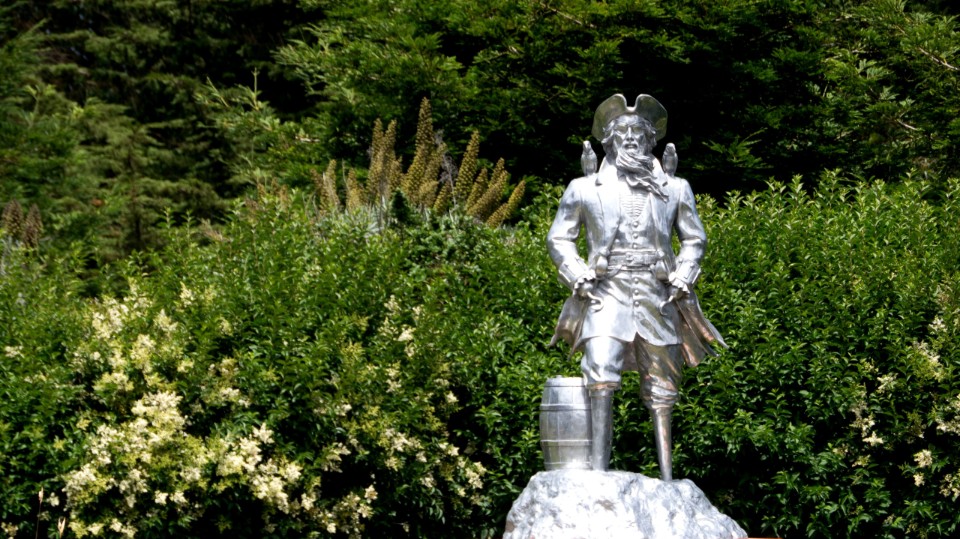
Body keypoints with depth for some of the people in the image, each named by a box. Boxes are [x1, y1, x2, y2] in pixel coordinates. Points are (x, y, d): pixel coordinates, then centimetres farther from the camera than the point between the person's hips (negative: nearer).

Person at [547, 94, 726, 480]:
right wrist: (577, 276, -2)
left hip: (658, 295, 2)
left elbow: (694, 240, 19)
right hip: (606, 292, -2)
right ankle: (598, 470, -25)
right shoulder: (585, 188, 12)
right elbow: (559, 237, 14)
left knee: (661, 389, 2)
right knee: (601, 377, -20)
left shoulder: (674, 189, 15)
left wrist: (683, 277, 2)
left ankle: (667, 478, 5)